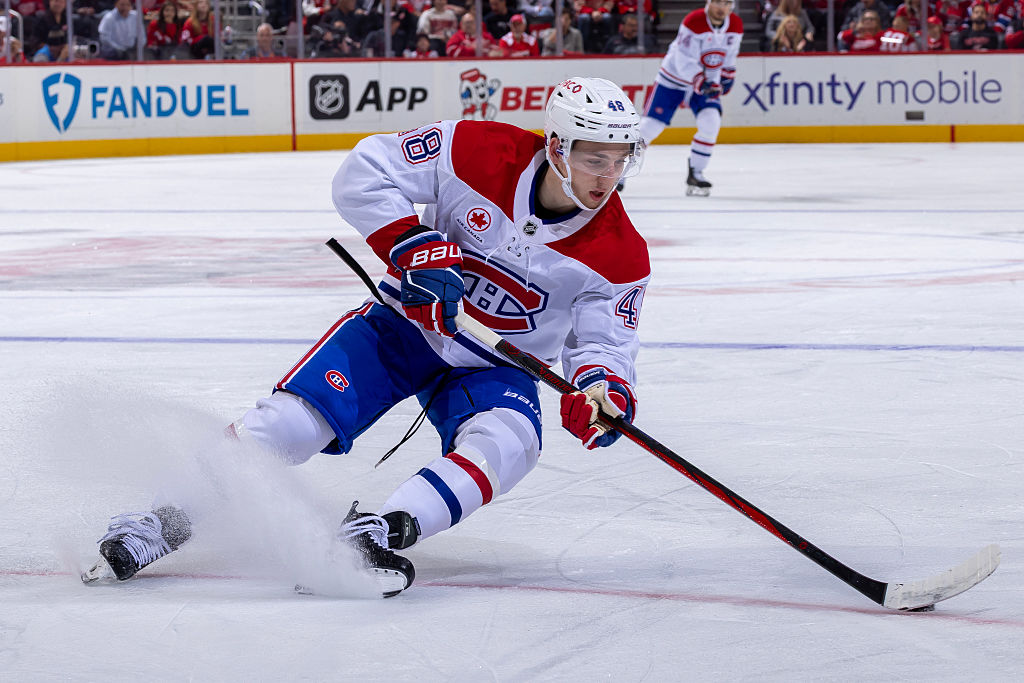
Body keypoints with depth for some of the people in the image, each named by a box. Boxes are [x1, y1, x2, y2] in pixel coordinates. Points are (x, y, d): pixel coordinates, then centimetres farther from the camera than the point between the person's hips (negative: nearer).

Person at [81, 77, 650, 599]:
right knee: (294, 418, -17)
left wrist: (602, 389, -35)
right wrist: (416, 248, -28)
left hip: (493, 365, 1)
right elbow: (364, 176, -18)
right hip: (407, 322, -1)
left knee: (505, 444, -31)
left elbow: (603, 342, -11)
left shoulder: (620, 256, -16)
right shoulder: (479, 153, -21)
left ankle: (374, 536, -37)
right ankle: (167, 520, -6)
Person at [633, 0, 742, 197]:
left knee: (710, 122, -19)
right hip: (674, 77, -4)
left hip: (708, 82, 4)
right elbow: (684, 59, -29)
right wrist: (701, 83, -38)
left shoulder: (736, 25, -5)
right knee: (650, 126, -6)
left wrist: (728, 75, 9)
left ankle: (695, 174, -5)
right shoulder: (694, 22, -25)